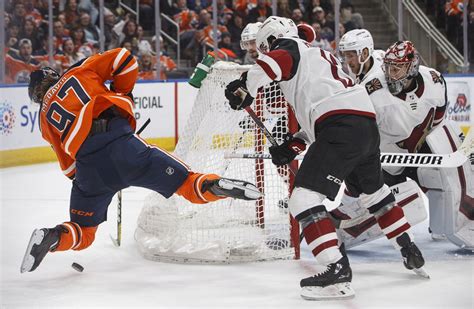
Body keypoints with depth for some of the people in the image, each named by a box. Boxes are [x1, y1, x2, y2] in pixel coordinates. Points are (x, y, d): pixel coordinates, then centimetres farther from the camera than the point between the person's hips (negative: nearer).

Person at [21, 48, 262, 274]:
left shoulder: (45, 116, 25)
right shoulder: (78, 72, 22)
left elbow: (68, 166, 19)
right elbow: (124, 59, 13)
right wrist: (121, 95, 25)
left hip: (88, 166, 2)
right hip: (119, 142, -2)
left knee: (83, 234, 17)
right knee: (187, 183, -1)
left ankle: (52, 237, -13)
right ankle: (214, 186, -33)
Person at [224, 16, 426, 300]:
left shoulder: (289, 48, 8)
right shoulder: (320, 55, 34)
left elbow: (275, 61, -17)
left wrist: (245, 88, -5)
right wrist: (293, 144, 27)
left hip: (341, 126, -10)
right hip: (368, 123, 10)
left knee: (305, 195, -12)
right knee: (374, 190, 32)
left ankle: (337, 269, -24)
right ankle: (409, 251, 44)